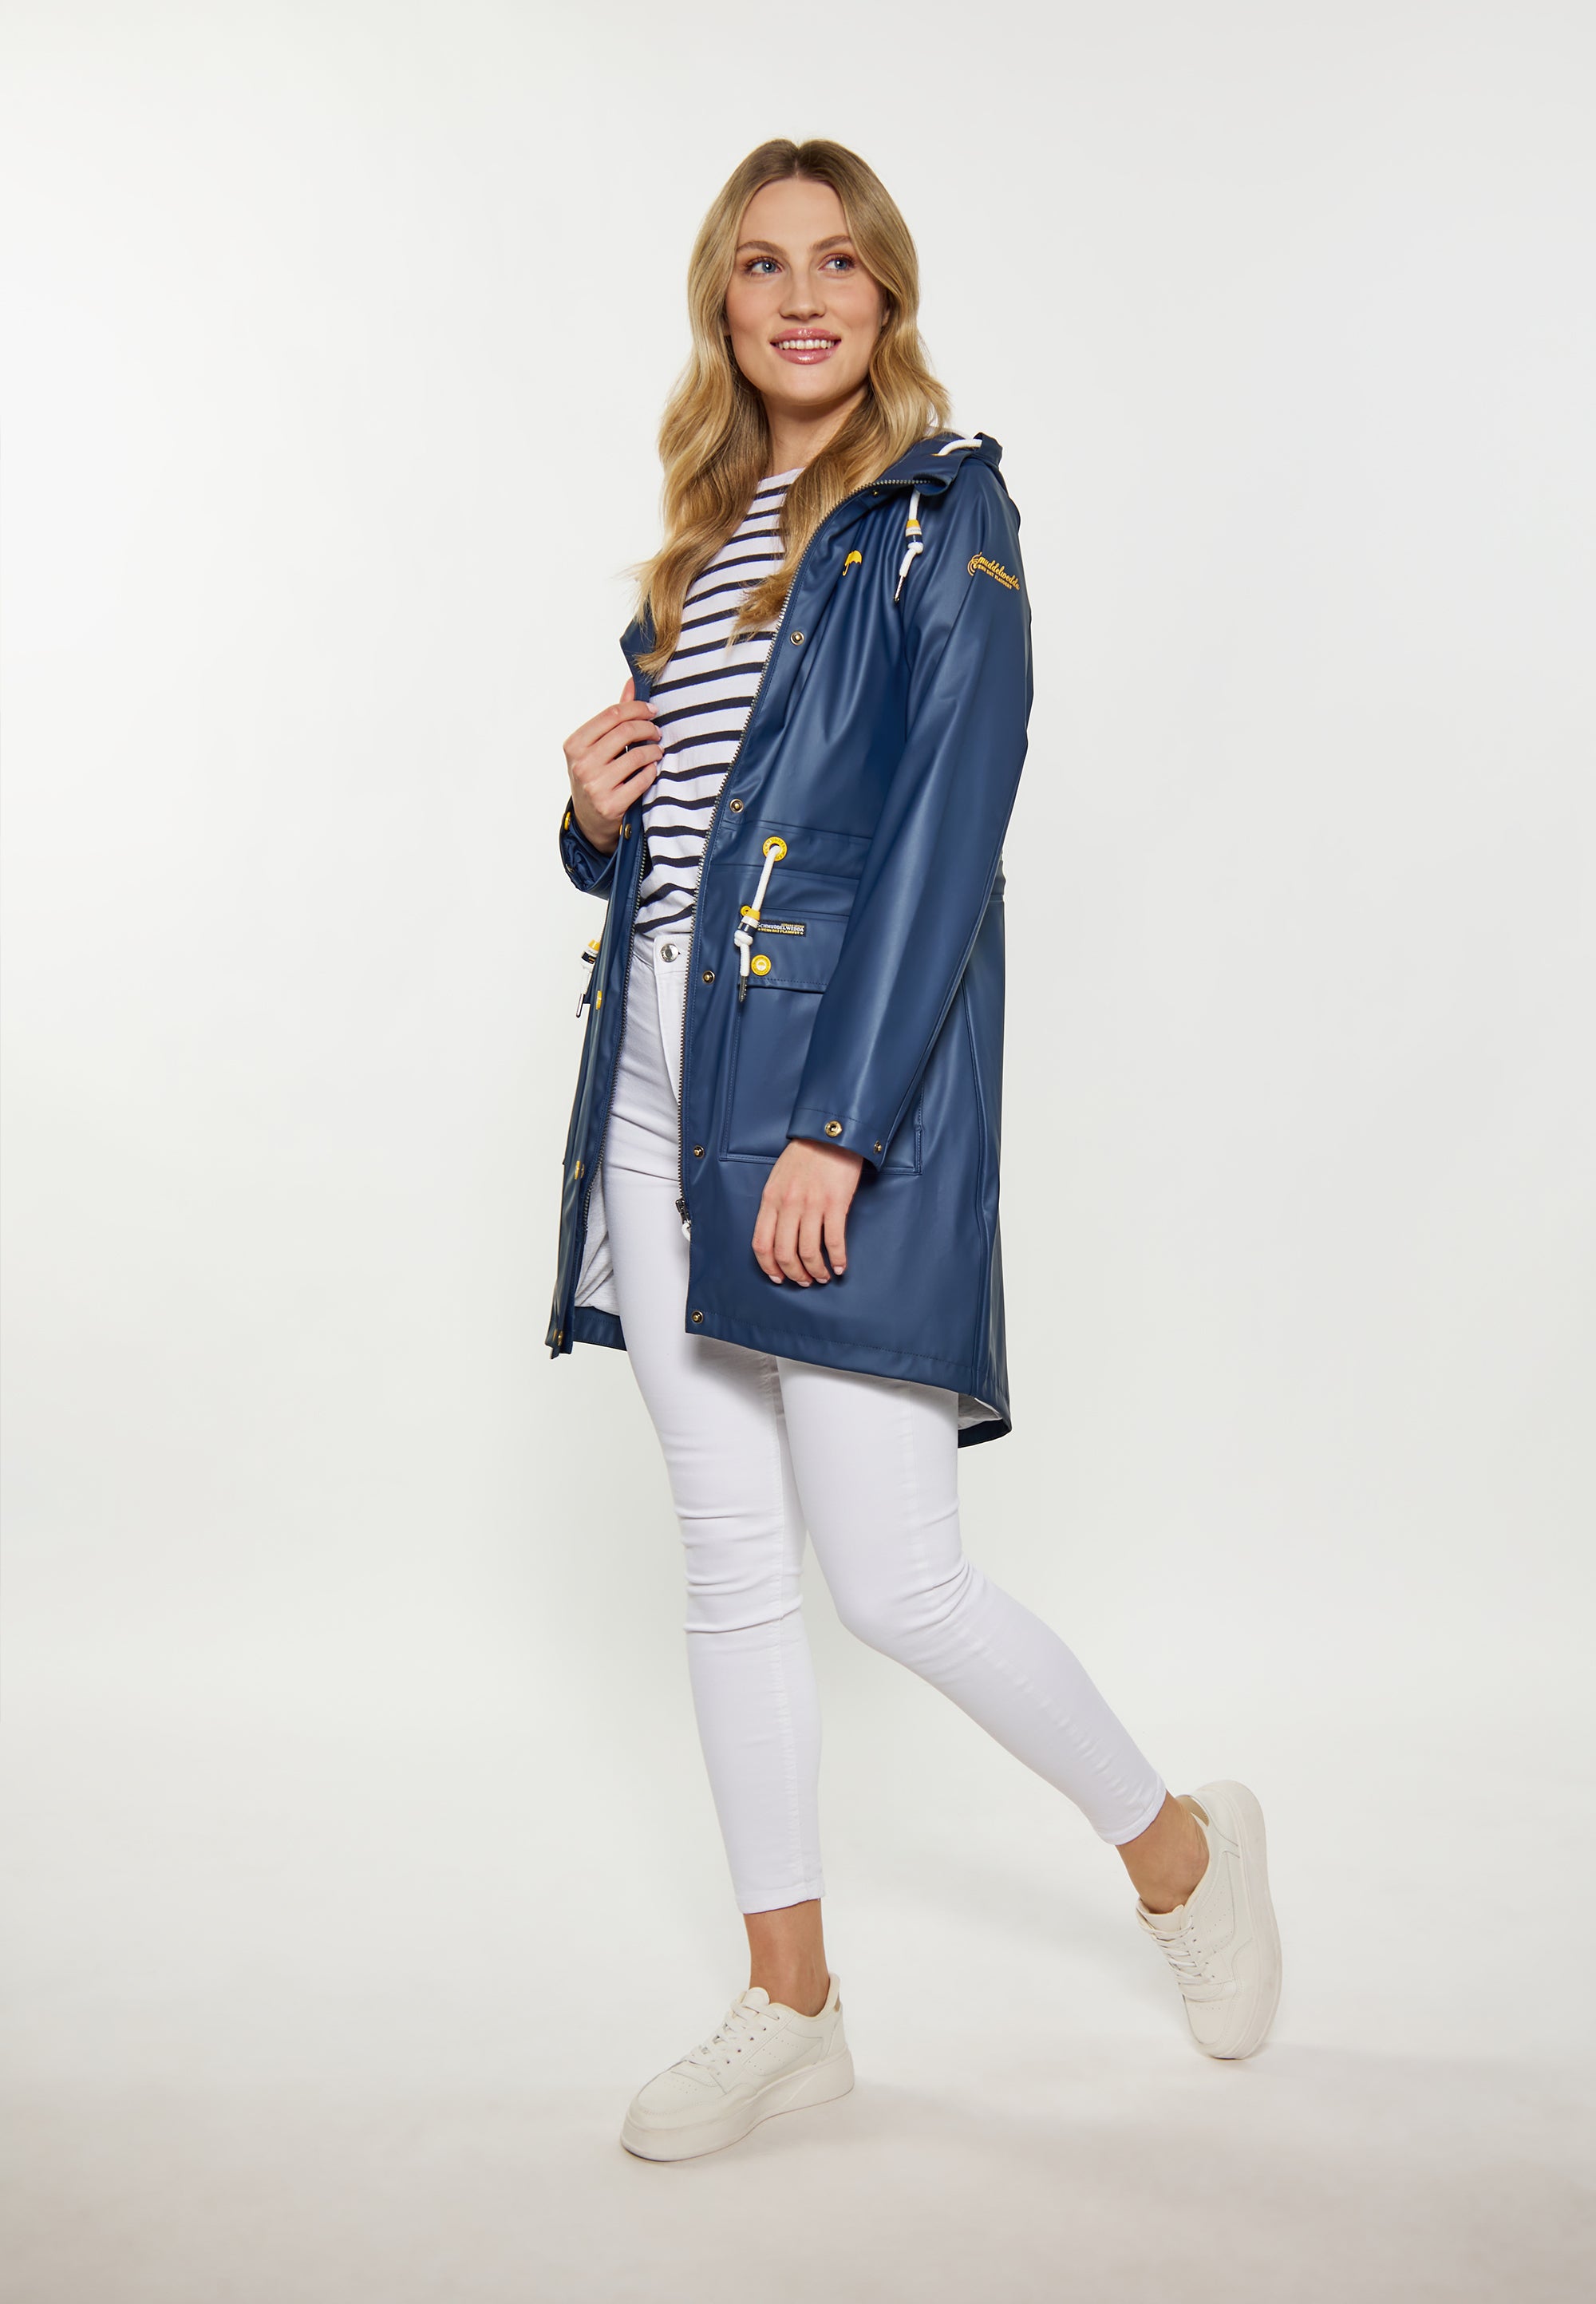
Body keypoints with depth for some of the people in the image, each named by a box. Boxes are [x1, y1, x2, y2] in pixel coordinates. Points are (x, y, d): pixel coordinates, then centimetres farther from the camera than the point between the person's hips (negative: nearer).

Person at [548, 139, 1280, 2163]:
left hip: (841, 1093, -7)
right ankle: (790, 2003, 23)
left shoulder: (942, 512, -2)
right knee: (730, 1563, 9)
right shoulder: (707, 535, 18)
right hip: (661, 1094, 7)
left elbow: (944, 835, -12)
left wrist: (837, 1127, -20)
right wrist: (597, 813, 0)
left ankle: (1177, 1842, 23)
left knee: (891, 1578, -5)